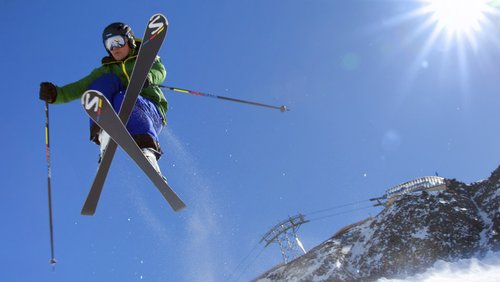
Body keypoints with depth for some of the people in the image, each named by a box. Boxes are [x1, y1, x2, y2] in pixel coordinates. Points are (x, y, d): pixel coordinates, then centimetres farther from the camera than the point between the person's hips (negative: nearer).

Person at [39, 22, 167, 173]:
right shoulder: (107, 70, 26)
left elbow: (160, 71, -5)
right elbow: (79, 88, 13)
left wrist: (148, 76, -28)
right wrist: (55, 94, -6)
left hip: (152, 114, -2)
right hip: (124, 122, 2)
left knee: (122, 99, -33)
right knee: (107, 80, -16)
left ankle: (147, 149, -52)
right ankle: (103, 134, -35)